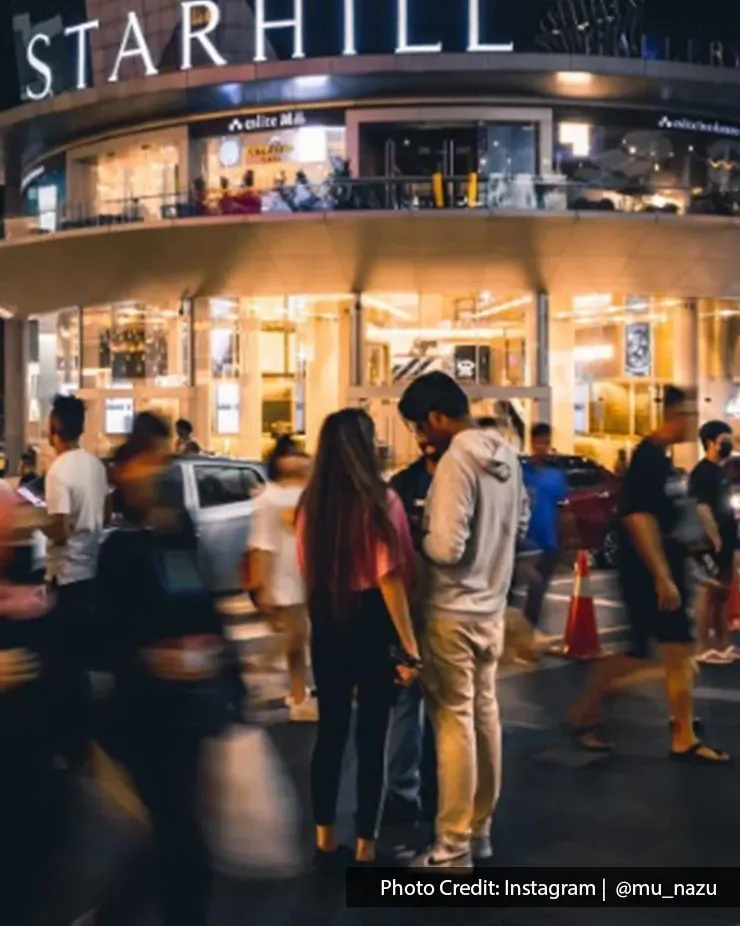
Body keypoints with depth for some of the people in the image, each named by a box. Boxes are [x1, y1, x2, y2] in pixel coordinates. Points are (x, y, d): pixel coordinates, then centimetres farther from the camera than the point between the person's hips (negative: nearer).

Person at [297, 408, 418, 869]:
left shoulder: (312, 501, 1)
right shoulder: (381, 500, -14)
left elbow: (307, 568, 11)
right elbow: (389, 577, -18)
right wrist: (409, 645, -15)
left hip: (327, 624, 5)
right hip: (372, 625, -5)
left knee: (331, 731, 15)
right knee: (372, 738, 5)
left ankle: (325, 842, 23)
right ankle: (365, 849, 13)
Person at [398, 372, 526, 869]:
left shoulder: (456, 461, -21)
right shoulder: (507, 455, 6)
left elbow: (446, 547, -25)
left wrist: (419, 537, -6)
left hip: (453, 613, -8)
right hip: (491, 608, 8)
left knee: (454, 721, -1)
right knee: (485, 714, 15)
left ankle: (455, 846, 6)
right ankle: (480, 828, 27)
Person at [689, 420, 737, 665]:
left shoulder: (720, 470, 16)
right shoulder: (702, 471, -13)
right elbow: (701, 508, -22)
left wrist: (730, 537, 17)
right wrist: (715, 538, -26)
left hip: (724, 540, 10)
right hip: (710, 543, -10)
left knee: (722, 593, 14)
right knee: (708, 593, -6)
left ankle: (723, 645, 22)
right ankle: (703, 649, -3)